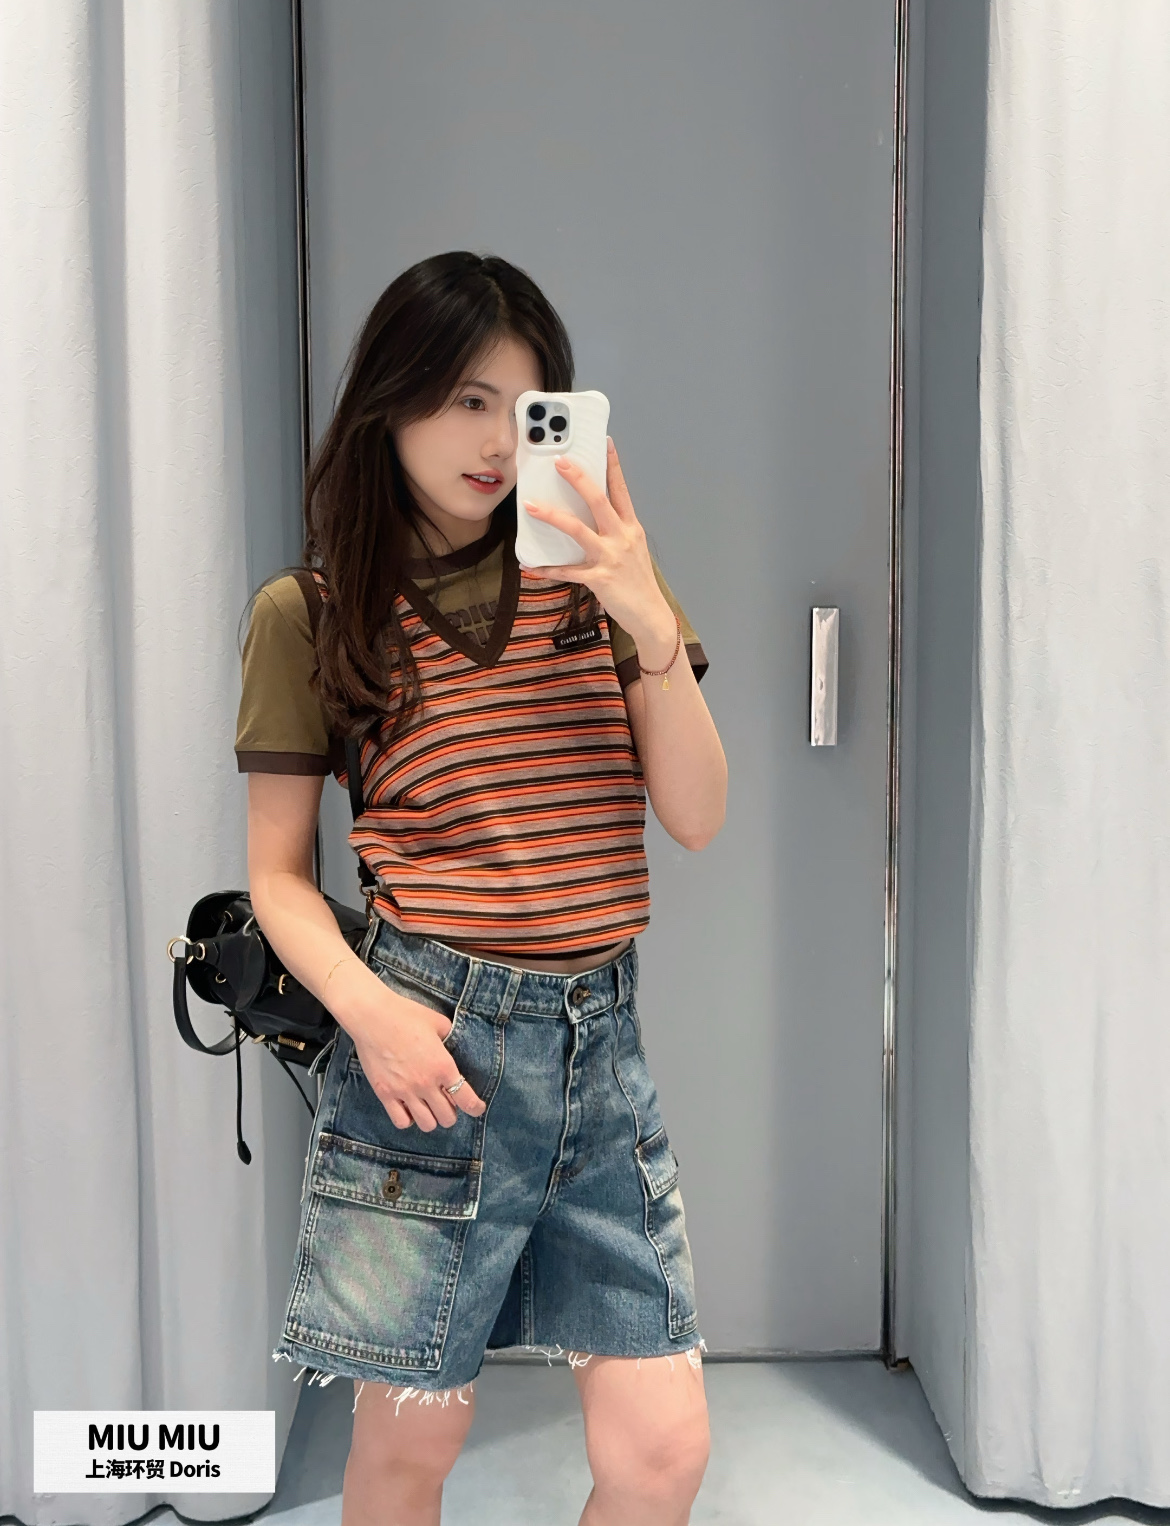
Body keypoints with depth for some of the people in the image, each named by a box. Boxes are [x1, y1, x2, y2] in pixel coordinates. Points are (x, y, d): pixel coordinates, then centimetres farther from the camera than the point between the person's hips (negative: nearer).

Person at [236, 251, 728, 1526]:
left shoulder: (594, 580, 7)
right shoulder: (309, 614, 0)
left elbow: (696, 816, 1)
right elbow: (277, 871, 3)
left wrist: (652, 627, -13)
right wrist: (365, 1006, -14)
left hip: (599, 1037, 3)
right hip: (434, 1040, -2)